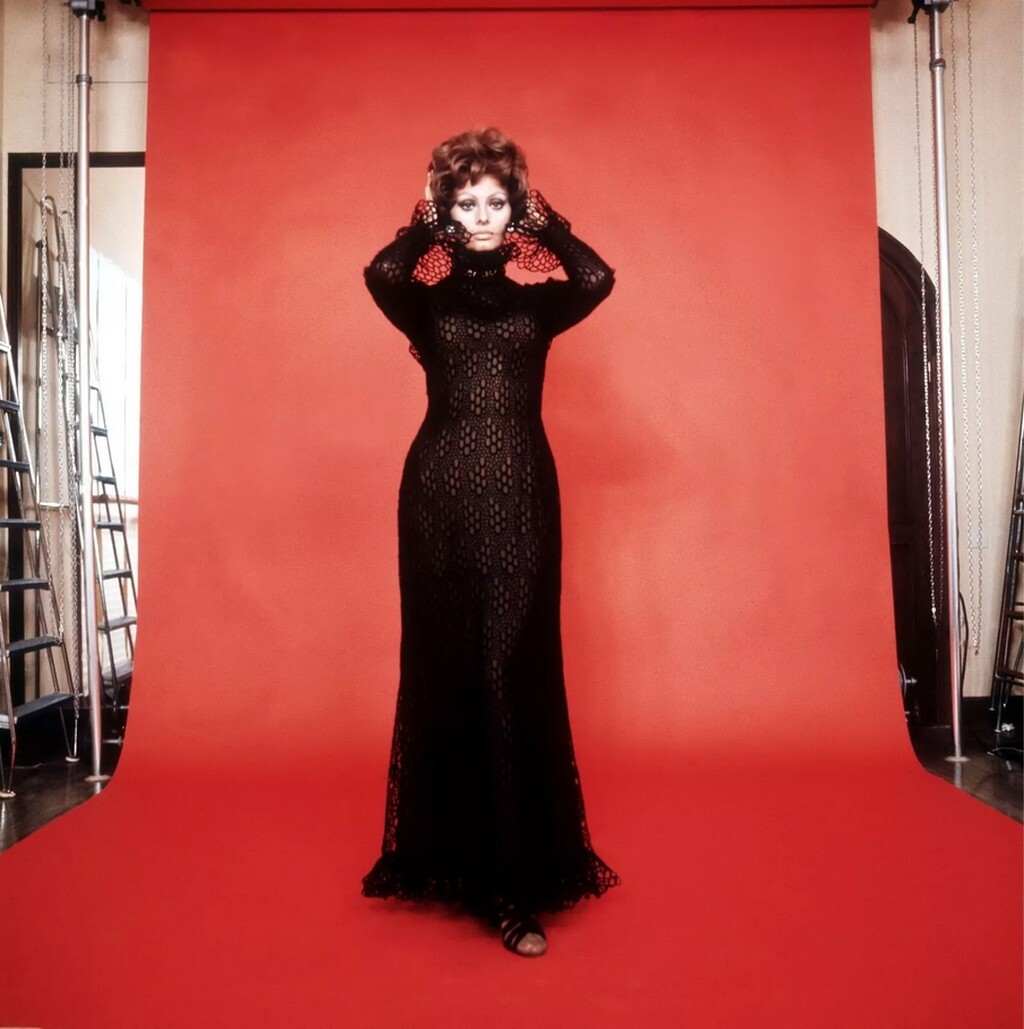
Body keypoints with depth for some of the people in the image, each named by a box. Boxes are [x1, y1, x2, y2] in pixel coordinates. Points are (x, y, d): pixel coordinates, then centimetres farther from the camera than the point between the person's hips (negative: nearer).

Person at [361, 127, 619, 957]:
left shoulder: (539, 302, 13)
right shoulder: (426, 301, 11)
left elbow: (598, 278, -7)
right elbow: (380, 272, -11)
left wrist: (543, 219, 7)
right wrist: (428, 223, 6)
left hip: (520, 494, 0)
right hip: (441, 493, 0)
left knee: (515, 671, -5)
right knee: (446, 668, 2)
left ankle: (517, 883, 1)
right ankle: (450, 855, 17)